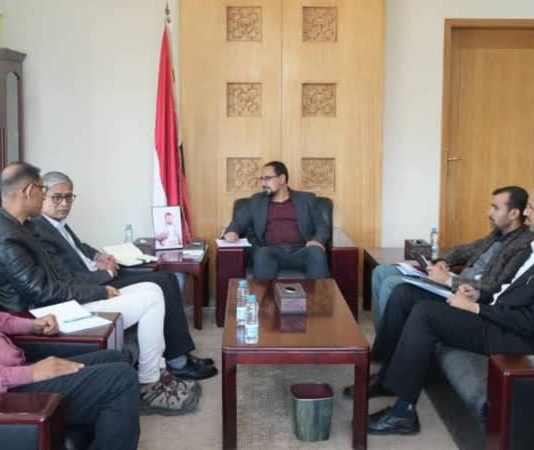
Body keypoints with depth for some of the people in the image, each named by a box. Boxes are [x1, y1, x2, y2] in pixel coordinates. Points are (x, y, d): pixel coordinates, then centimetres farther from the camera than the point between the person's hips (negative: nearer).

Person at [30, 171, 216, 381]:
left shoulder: (59, 223, 9)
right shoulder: (38, 231, -20)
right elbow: (67, 282, -25)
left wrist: (98, 256, 6)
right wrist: (107, 272, -13)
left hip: (100, 274, 10)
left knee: (168, 279, 5)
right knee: (162, 285, -14)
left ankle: (180, 355, 7)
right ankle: (177, 362, -2)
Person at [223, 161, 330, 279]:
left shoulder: (306, 199, 18)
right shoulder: (257, 201, 23)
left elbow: (322, 227, 12)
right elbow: (240, 222, 22)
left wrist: (317, 241, -12)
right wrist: (232, 231, -3)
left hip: (300, 250, 0)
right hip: (272, 251, 1)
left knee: (317, 252, -34)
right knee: (263, 254, -35)